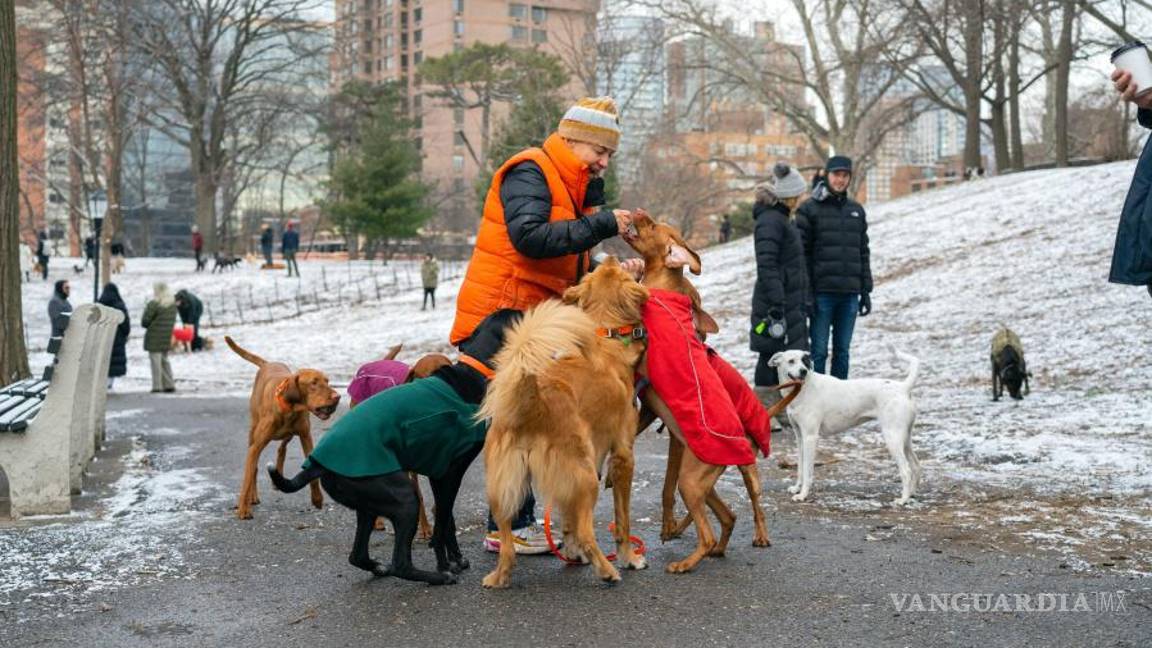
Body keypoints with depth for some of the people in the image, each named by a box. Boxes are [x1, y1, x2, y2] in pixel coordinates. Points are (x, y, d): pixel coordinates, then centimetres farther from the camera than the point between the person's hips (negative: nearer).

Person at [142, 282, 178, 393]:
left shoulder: (153, 304, -16)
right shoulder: (173, 304, 6)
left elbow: (145, 322, -11)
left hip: (154, 338, -7)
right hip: (167, 337, 7)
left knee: (155, 360, 0)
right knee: (164, 360, 16)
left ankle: (157, 386, 0)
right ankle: (169, 385, 15)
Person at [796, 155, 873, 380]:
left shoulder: (857, 210, 14)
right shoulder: (810, 209, -1)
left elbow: (863, 253, 17)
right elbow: (801, 253, -6)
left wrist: (866, 291, 12)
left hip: (850, 294, 5)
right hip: (822, 292, -5)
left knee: (842, 350, 9)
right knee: (819, 350, -3)